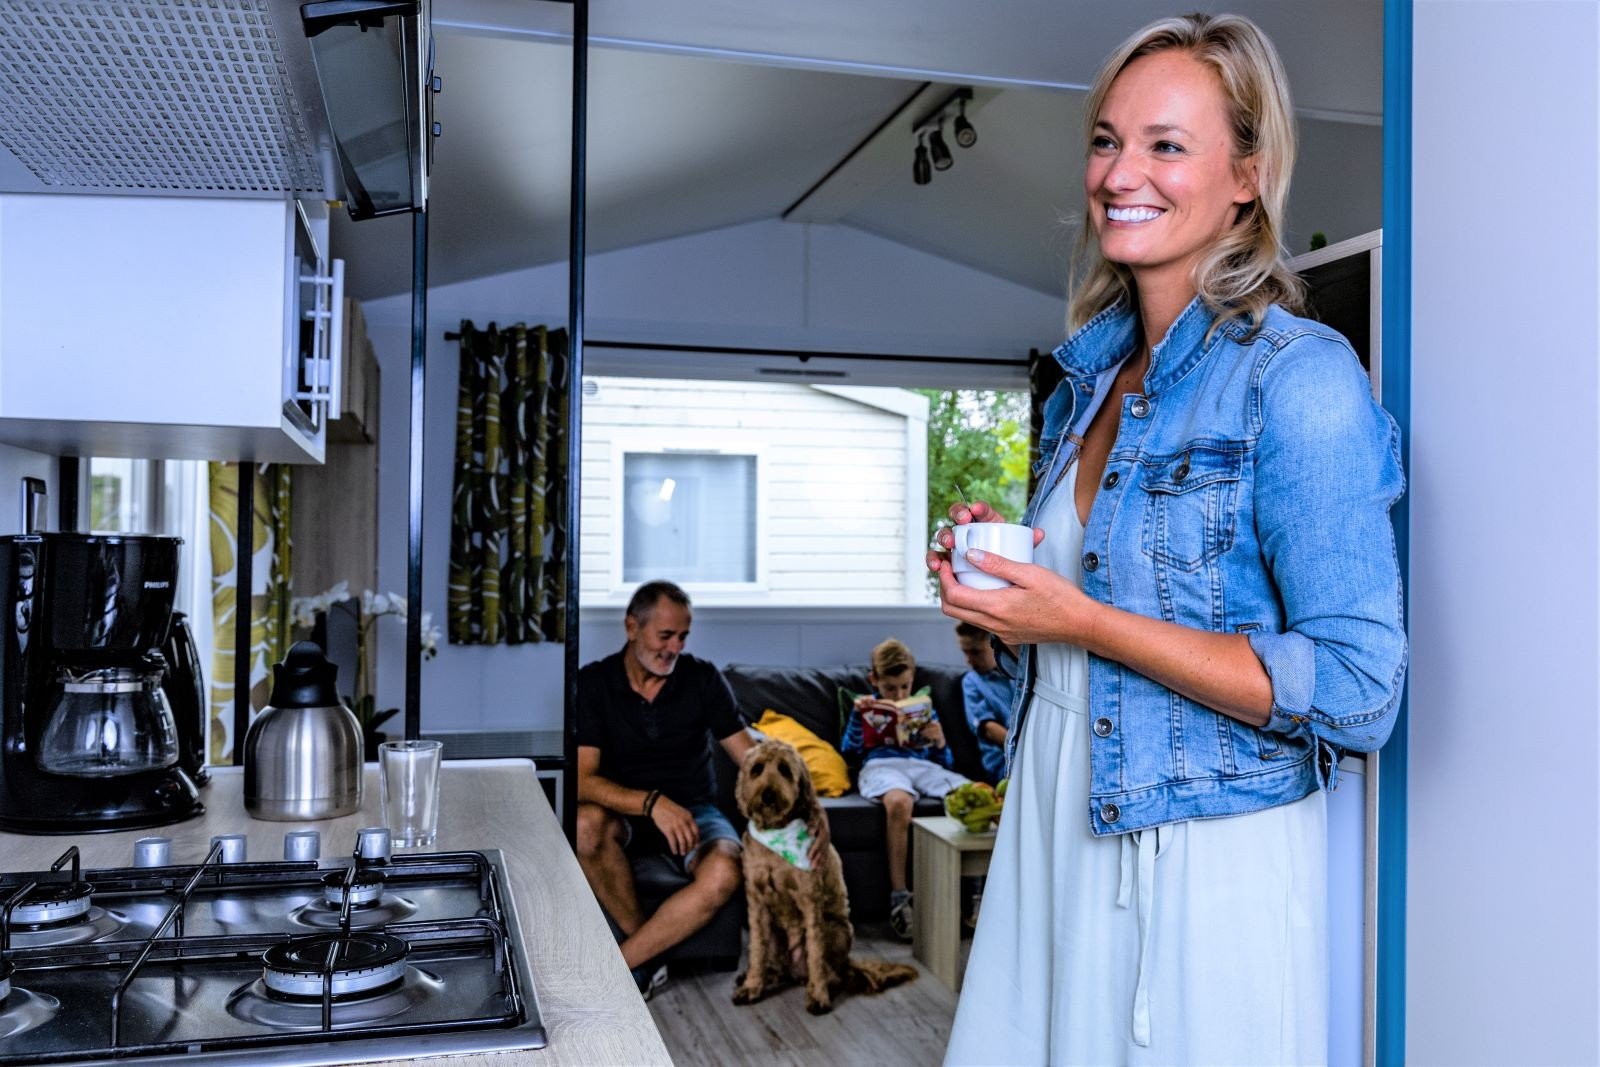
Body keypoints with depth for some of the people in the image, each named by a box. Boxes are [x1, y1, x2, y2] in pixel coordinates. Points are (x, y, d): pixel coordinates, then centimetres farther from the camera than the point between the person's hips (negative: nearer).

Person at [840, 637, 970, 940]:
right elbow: (849, 749, 8)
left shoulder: (925, 709, 29)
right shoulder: (867, 707, 23)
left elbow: (944, 761, 25)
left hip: (923, 765, 3)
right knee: (899, 802, -43)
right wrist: (858, 714, -7)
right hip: (881, 765, -3)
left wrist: (939, 741, 2)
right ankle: (899, 900, -35)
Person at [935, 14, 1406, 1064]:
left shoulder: (1298, 378, -17)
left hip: (1205, 863, -7)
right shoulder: (1092, 368, 7)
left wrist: (1081, 621, -22)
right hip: (1056, 821, 7)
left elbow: (1357, 689, -21)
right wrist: (1006, 564, -1)